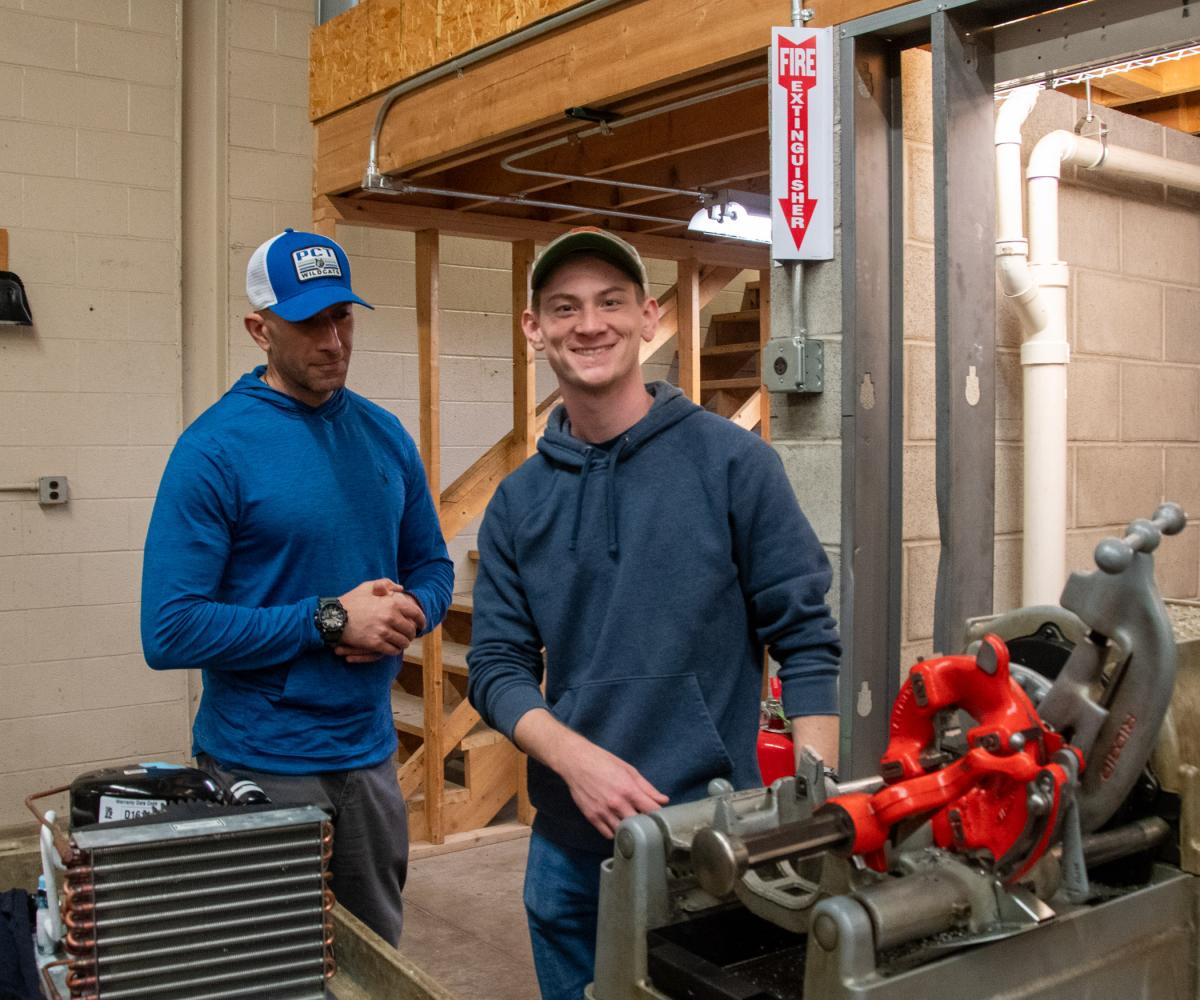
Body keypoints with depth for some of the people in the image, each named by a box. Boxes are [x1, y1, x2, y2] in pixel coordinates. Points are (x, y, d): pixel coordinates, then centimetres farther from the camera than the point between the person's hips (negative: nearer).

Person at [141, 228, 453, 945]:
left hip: (371, 754, 6)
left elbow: (433, 566, 13)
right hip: (259, 771, -5)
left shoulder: (386, 435, 4)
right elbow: (169, 631, -19)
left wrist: (408, 614, -10)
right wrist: (329, 619, -21)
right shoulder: (215, 449, -14)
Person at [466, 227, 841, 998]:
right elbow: (497, 666, 3)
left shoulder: (733, 462, -7)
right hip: (567, 847, 4)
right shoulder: (519, 501, 4)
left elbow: (807, 640, -7)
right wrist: (575, 757, -15)